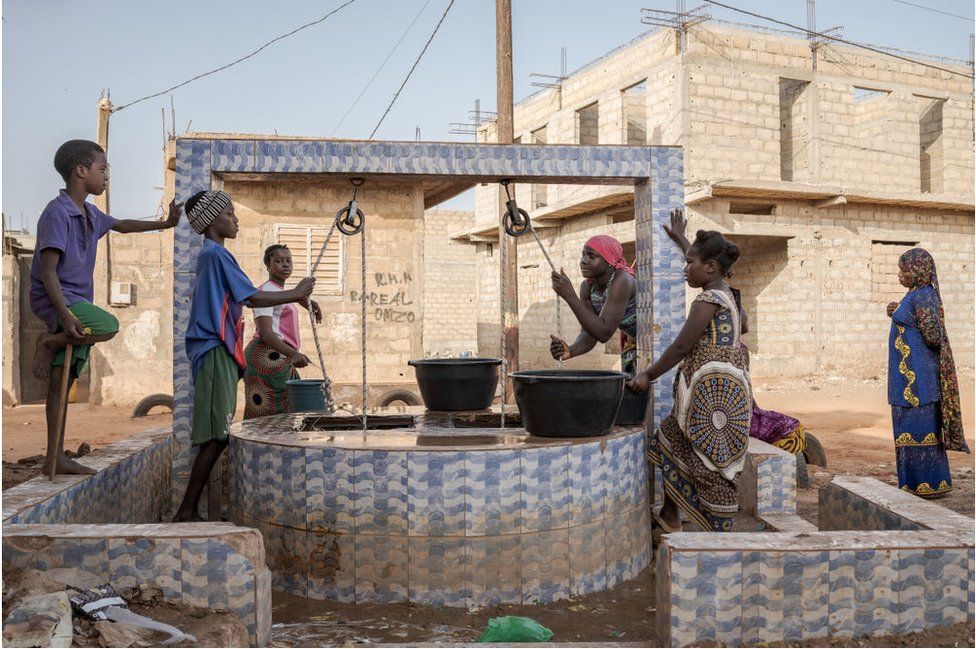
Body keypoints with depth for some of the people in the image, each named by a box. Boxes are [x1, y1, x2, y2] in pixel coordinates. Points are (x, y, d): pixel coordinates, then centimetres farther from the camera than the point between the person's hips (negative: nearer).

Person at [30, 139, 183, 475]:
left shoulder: (89, 214, 12)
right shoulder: (57, 213, -14)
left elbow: (121, 225, 33)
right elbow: (47, 271, -20)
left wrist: (164, 224, 29)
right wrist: (65, 316, -28)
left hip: (76, 301, 8)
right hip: (54, 298, -8)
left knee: (62, 382, 6)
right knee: (108, 326, -30)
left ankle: (56, 457, 8)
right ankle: (50, 341, -6)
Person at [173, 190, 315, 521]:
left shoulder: (208, 255, 22)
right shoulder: (217, 254, -9)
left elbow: (241, 297, 22)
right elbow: (253, 298, -12)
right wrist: (296, 293, -2)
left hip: (215, 352, 10)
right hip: (216, 352, -10)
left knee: (213, 436, 8)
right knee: (216, 436, -11)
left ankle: (190, 510, 11)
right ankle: (186, 512, -8)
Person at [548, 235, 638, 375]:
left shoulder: (621, 281, -33)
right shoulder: (587, 286, -13)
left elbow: (603, 333, -37)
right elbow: (588, 335, -15)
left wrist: (570, 296, -42)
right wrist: (570, 351, -37)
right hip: (631, 341, 7)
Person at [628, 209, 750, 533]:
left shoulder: (708, 299, -15)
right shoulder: (724, 291, 13)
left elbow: (682, 347, -16)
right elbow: (708, 264, 37)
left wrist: (648, 375, -9)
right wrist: (680, 240, 47)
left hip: (712, 388, -10)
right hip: (721, 387, 10)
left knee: (711, 464, -4)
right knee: (671, 443, 19)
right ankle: (670, 517, 29)